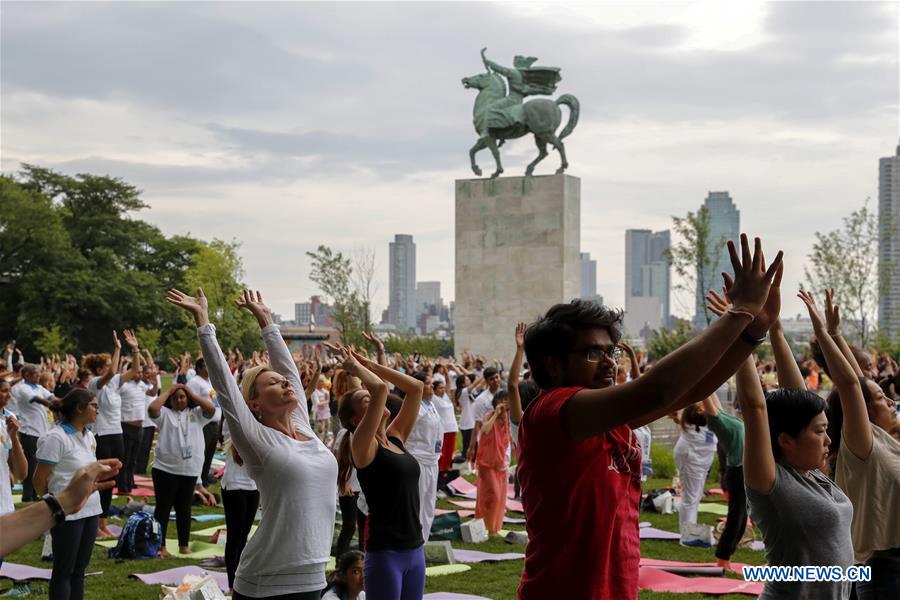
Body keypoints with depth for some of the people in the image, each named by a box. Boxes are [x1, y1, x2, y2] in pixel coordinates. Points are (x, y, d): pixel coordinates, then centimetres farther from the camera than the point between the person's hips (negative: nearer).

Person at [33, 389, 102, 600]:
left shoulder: (89, 437, 10)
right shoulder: (56, 438, -14)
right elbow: (39, 479, -10)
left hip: (91, 510, 7)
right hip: (68, 513, -7)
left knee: (79, 569, 12)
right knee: (64, 570, 2)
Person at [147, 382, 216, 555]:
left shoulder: (196, 413, 8)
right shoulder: (165, 413, 1)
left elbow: (211, 409, -8)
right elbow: (152, 408, -18)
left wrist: (192, 394, -2)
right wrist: (168, 391, -7)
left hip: (190, 470, 3)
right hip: (165, 469, -2)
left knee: (184, 508, 12)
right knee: (163, 507, 3)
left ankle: (184, 545, 21)